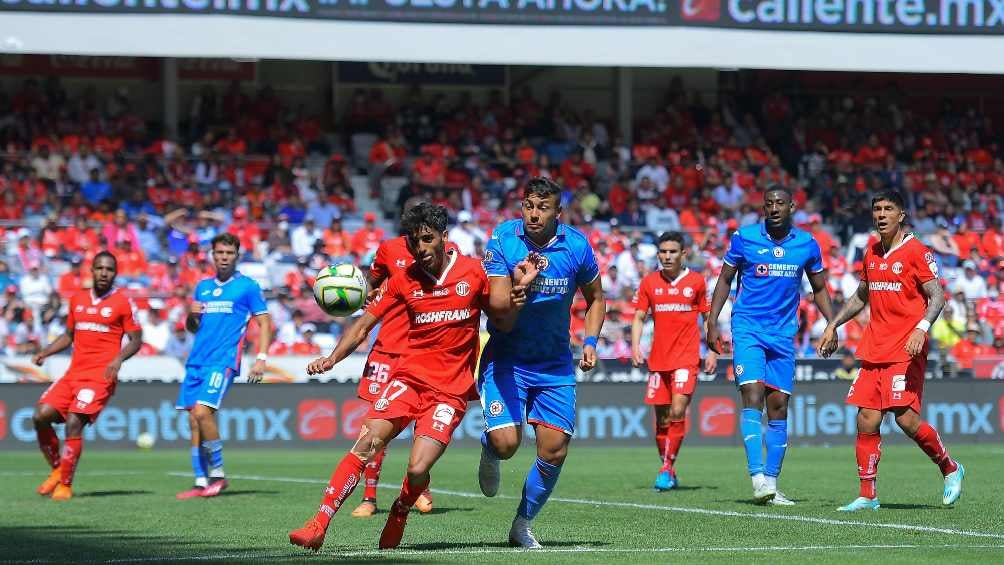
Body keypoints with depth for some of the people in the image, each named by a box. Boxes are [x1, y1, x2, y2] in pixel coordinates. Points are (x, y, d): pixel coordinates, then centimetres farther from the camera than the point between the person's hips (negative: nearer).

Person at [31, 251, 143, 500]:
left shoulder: (122, 302, -2)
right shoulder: (77, 300, 14)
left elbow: (136, 340, -1)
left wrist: (118, 359, -18)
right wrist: (45, 352, 8)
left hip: (101, 376, -6)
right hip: (73, 374, 6)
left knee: (74, 423, -19)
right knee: (41, 416, -7)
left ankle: (65, 485, -7)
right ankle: (57, 470, 12)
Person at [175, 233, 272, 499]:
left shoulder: (247, 286, 2)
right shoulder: (203, 287, 18)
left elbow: (264, 323, 0)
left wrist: (261, 358, -11)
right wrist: (192, 315, 1)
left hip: (223, 360, -6)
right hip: (196, 361, 6)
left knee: (202, 412, -20)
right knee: (194, 420, 1)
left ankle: (217, 474, -7)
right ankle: (201, 482, 6)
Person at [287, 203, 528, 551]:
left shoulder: (473, 272, 0)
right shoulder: (405, 280, 5)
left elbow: (501, 322, 8)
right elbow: (364, 325, 7)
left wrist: (515, 299, -14)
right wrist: (332, 359, -9)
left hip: (452, 388, -2)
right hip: (410, 375, 2)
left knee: (418, 469, -17)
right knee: (366, 442, -19)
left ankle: (399, 516, 17)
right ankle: (318, 526, -19)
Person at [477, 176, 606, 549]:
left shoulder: (576, 245, -7)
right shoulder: (502, 241, -15)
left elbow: (595, 298, 11)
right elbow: (497, 306, -21)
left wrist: (590, 342, -3)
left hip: (555, 364, 3)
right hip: (506, 360, -3)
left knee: (554, 451, -3)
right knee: (506, 442, -18)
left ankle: (522, 525, 20)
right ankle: (488, 450, 23)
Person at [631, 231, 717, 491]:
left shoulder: (696, 281, 2)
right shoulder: (649, 282, 7)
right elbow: (639, 317, 10)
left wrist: (712, 352, 4)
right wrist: (635, 346, -5)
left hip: (687, 358, -3)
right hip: (658, 360, 3)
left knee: (678, 410, -18)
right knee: (662, 418, 5)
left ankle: (667, 468, -15)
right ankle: (667, 472, 17)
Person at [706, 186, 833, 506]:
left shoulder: (807, 244, 4)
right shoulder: (744, 237, -3)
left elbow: (819, 289, 15)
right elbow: (725, 278, 6)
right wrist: (712, 321, -2)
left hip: (783, 334, 3)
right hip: (748, 328, -3)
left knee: (779, 407, 3)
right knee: (753, 397, -18)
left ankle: (771, 484, 9)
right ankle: (758, 478, -23)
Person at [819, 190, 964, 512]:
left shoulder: (916, 252, -6)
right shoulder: (871, 253, 15)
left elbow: (937, 297, -10)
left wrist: (921, 328, -25)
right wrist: (833, 326, 22)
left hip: (906, 350, -6)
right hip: (874, 349, 7)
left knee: (906, 418, -14)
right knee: (866, 420, -1)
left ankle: (950, 469, 10)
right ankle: (867, 496, 3)